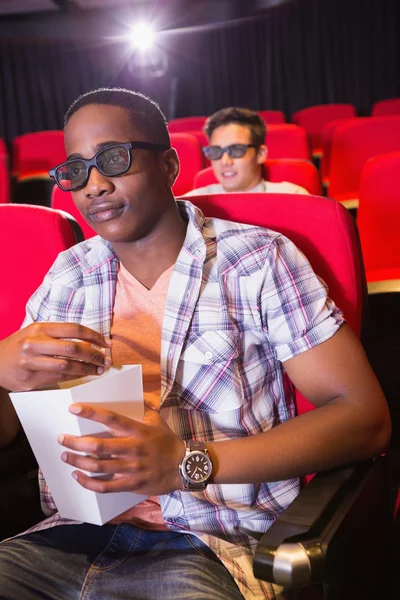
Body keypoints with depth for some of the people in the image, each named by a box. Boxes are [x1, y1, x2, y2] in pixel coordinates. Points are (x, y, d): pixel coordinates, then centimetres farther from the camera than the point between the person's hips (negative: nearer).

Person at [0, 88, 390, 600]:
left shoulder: (258, 261, -4)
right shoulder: (69, 274, 10)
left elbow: (366, 418, -9)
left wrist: (189, 463, -18)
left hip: (207, 544, -3)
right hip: (72, 534, 4)